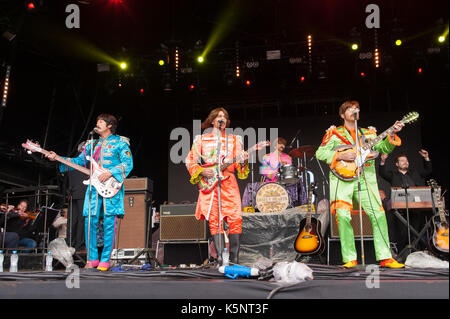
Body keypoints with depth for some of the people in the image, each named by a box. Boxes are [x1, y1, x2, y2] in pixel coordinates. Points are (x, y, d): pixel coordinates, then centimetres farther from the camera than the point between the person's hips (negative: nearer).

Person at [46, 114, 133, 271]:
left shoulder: (120, 142, 3)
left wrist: (110, 173, -18)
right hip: (94, 187, 5)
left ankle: (105, 260, 0)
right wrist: (57, 158, 9)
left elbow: (128, 163, -7)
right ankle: (92, 258, 9)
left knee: (109, 223, -6)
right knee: (90, 221, -1)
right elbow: (79, 161, 19)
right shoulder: (92, 144, 21)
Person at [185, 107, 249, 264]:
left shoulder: (234, 139, 18)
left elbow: (237, 163, 12)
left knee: (235, 218, -9)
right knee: (214, 220, -5)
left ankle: (234, 258, -3)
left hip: (229, 182, 1)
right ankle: (220, 256, -2)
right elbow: (190, 160, 12)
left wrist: (243, 162, -11)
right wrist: (201, 171, -6)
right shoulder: (201, 139, 14)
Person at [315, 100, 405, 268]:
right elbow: (320, 153, 2)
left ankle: (385, 257, -1)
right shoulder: (334, 133, 12)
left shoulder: (368, 133, 22)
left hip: (365, 179, 3)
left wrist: (393, 134, -4)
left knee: (378, 214, -7)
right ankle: (350, 259, -6)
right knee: (343, 216, -14)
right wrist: (340, 156, -11)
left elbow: (384, 148, 12)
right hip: (342, 178, -3)